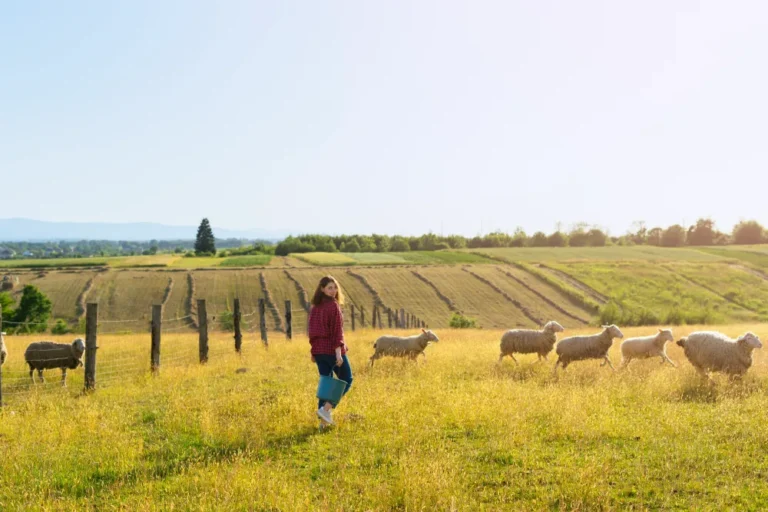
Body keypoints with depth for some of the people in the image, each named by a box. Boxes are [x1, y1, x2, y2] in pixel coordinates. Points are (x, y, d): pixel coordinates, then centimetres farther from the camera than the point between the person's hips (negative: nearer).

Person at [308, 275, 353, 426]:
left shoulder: (315, 307, 10)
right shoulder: (333, 306, -12)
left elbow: (312, 330, 13)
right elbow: (337, 331, -17)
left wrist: (313, 352, 18)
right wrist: (338, 353, -20)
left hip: (318, 350, 7)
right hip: (332, 350, -7)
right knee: (346, 380, 9)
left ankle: (324, 420, 8)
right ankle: (326, 408, -4)